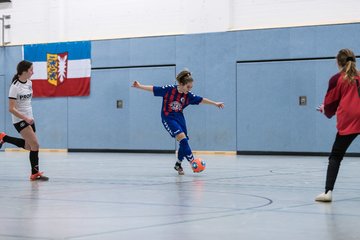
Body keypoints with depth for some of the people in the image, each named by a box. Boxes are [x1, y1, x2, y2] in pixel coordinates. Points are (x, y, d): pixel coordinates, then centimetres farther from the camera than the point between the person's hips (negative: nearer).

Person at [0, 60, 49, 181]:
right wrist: (26, 118, -27)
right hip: (19, 120, -8)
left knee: (28, 146, 12)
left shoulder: (29, 83, 3)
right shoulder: (15, 87, -19)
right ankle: (35, 173, -4)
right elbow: (11, 109, -20)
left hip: (29, 118, 8)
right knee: (35, 145, -13)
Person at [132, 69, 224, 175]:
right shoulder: (169, 89, -16)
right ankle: (192, 161, -19)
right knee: (182, 137, -22)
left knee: (183, 142, 1)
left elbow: (201, 100, 7)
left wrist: (215, 103, 9)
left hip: (179, 118, 5)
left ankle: (178, 164, 23)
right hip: (168, 118, -5)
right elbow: (154, 89, -11)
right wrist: (139, 86, -16)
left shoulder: (188, 95, -4)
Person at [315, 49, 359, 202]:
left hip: (347, 122, -3)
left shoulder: (337, 79, 1)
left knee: (335, 156, 1)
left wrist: (325, 110, 27)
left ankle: (328, 191, -11)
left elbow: (330, 104, 6)